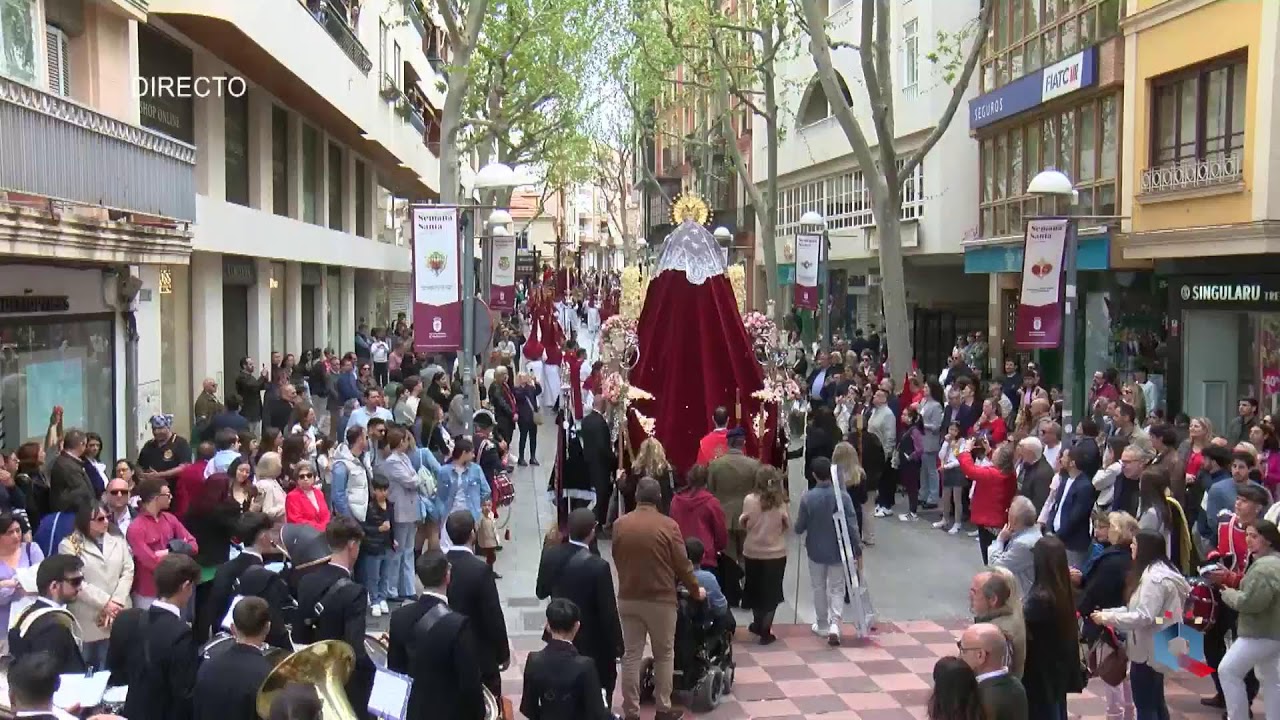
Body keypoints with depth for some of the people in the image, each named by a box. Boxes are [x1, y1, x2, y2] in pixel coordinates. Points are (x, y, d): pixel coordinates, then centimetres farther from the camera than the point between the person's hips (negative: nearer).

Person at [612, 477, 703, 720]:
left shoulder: (619, 525, -2)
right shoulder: (668, 525, -13)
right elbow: (682, 564, -7)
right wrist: (695, 590, 9)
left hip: (628, 598, 3)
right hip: (661, 599, -3)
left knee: (631, 656, 8)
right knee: (664, 655, 12)